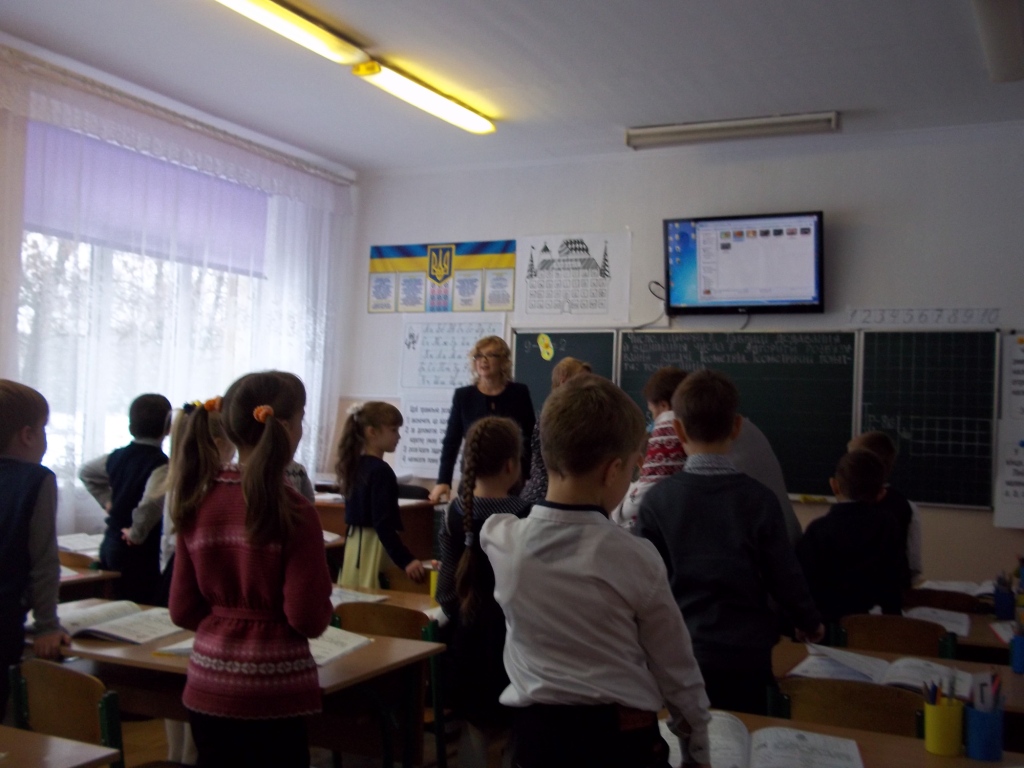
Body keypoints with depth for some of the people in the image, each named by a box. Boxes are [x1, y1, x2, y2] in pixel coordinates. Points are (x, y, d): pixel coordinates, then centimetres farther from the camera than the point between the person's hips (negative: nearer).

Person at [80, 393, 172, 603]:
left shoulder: (118, 456, 5)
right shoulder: (160, 463, -17)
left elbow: (85, 472, 22)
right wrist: (137, 533, -17)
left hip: (109, 544, 7)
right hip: (137, 551, -7)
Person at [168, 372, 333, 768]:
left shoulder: (197, 501, -2)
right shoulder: (292, 511, -17)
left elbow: (182, 611, 3)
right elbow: (309, 620, -15)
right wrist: (322, 605, 5)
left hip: (208, 687, 5)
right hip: (273, 694, -5)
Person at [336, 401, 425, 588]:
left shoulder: (356, 464, 8)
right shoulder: (381, 471, -18)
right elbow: (383, 524, -24)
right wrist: (405, 560, -28)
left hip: (355, 541, 9)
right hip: (373, 545, -9)